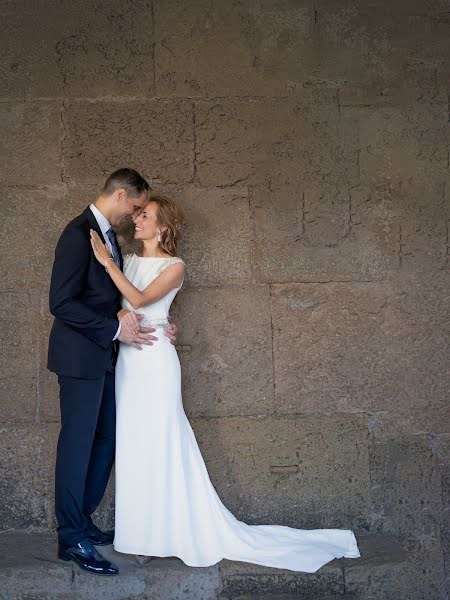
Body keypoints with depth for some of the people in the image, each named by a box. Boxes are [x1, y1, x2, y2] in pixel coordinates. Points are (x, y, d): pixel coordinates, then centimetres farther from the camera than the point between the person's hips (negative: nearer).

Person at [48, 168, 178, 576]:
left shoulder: (108, 236, 14)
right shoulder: (79, 234, -16)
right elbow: (62, 302, -22)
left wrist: (151, 325, 7)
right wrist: (115, 329, -19)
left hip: (103, 357, 9)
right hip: (81, 356, -9)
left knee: (106, 439, 14)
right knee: (78, 443, -2)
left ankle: (81, 522, 26)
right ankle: (72, 538, 8)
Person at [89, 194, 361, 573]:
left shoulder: (173, 266, -5)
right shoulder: (129, 261, 15)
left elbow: (139, 299, -18)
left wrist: (108, 263, -17)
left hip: (155, 359, -6)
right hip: (127, 358, 6)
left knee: (161, 442, -4)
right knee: (134, 444, 8)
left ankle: (170, 531, 6)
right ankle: (144, 531, 18)